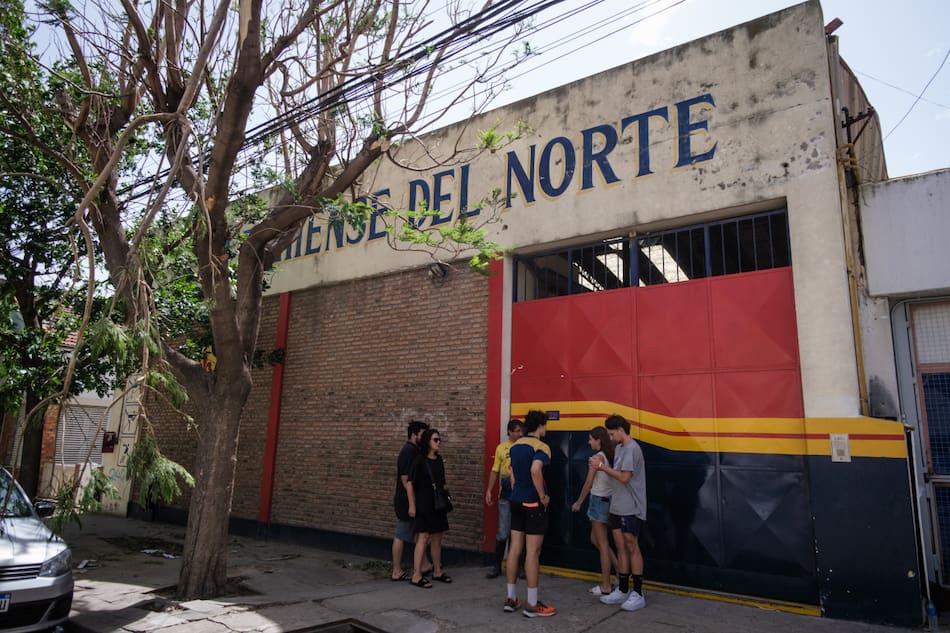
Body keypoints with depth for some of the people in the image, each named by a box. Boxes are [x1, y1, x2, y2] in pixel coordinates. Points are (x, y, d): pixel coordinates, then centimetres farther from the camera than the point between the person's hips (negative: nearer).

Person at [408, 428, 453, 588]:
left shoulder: (439, 459, 10)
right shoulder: (420, 459, -10)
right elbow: (410, 482, -11)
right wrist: (412, 504, -14)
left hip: (438, 503, 7)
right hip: (424, 503, -7)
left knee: (437, 538, 12)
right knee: (423, 536, -9)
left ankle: (437, 572, 23)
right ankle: (417, 576, -4)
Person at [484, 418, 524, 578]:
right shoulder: (501, 448, 4)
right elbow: (495, 470, 8)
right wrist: (489, 490, 1)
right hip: (506, 496, 0)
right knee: (502, 533, 5)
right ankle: (497, 566, 17)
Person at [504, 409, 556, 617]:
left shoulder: (515, 446, 10)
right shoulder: (541, 447, -14)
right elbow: (535, 470, -32)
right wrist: (543, 496, -20)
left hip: (517, 501, 8)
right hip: (533, 503, -8)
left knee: (515, 549, 11)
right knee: (533, 552, -1)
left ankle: (511, 598, 18)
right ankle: (532, 604, 6)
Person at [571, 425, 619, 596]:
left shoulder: (597, 457, -15)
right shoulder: (610, 456, 6)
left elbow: (588, 483, -12)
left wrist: (578, 502, -2)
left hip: (599, 500, -8)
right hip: (608, 499, 8)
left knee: (602, 544, 1)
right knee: (595, 539, 19)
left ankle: (606, 586, 10)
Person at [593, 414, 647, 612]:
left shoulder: (631, 449, -16)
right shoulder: (619, 448, 13)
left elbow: (624, 477, -19)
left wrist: (602, 466, -13)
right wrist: (602, 466, 3)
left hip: (631, 508, -8)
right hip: (617, 506, 8)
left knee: (631, 547, -2)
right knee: (621, 547, 11)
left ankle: (638, 594, 7)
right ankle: (622, 591, 19)